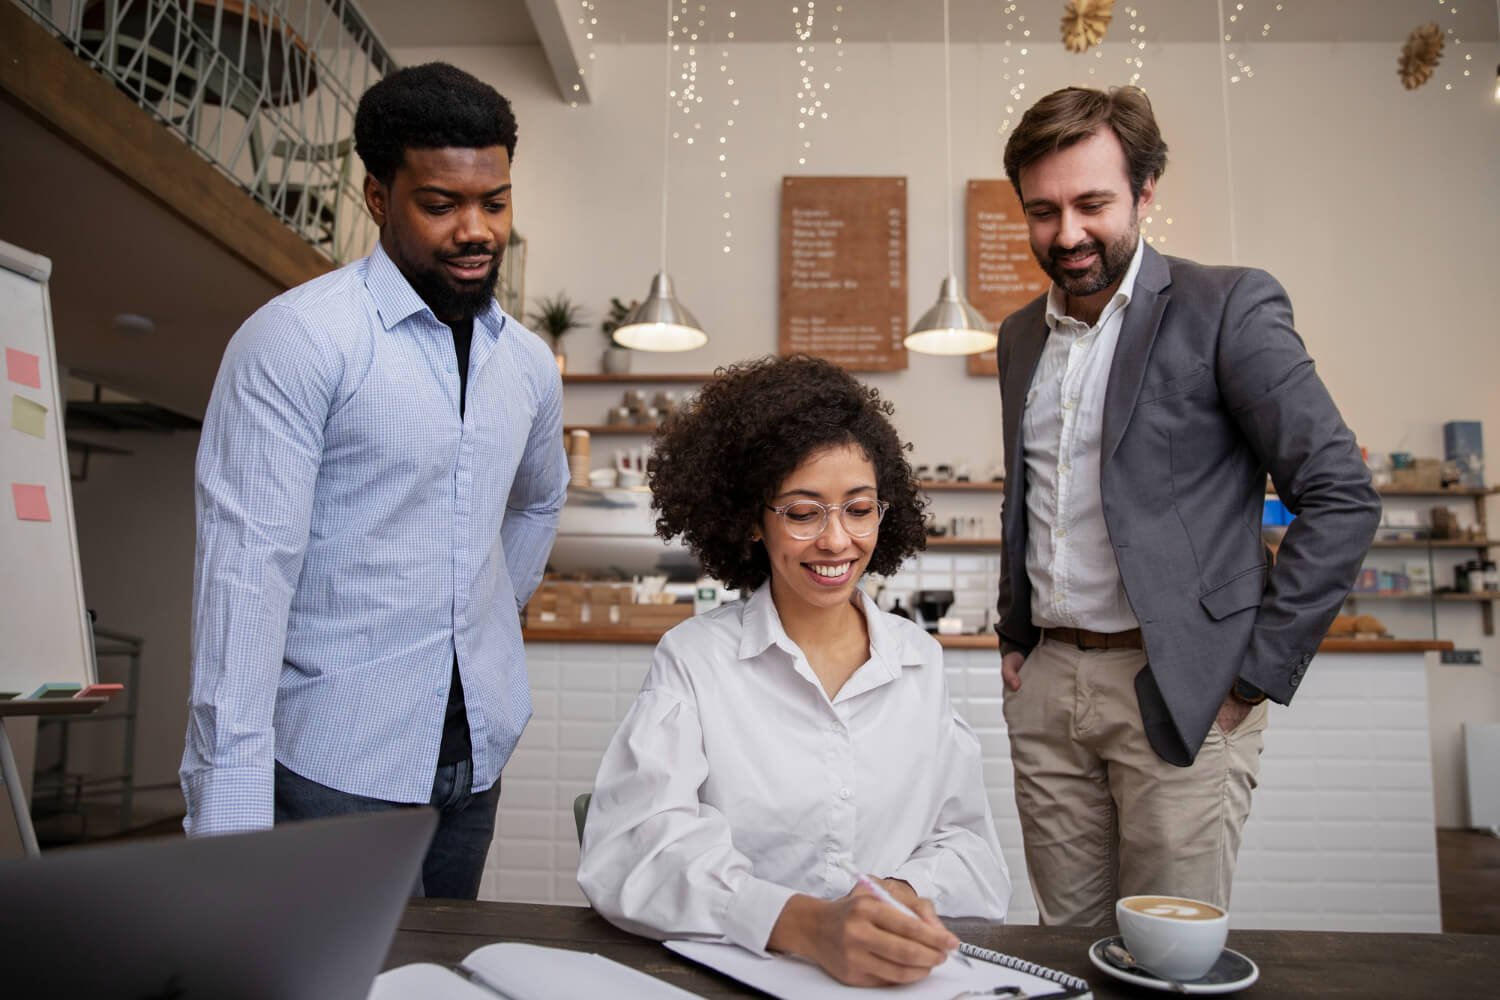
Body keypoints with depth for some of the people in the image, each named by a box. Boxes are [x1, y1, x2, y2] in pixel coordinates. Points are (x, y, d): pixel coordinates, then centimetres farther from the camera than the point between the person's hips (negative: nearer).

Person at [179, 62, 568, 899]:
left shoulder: (531, 364, 6)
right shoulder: (297, 338, -13)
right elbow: (247, 565, -18)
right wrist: (231, 812, -21)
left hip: (472, 758, 6)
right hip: (331, 761, -5)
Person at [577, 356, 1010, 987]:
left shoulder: (920, 659, 9)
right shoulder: (692, 658, -3)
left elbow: (966, 840, 9)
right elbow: (629, 849, -15)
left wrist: (906, 894, -12)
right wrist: (802, 923, -29)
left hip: (908, 974, 4)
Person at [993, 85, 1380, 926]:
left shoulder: (1229, 306, -6)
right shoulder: (1021, 335, 13)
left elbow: (1342, 497, -9)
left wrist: (1258, 674, -11)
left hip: (1178, 691, -5)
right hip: (1047, 688, 6)